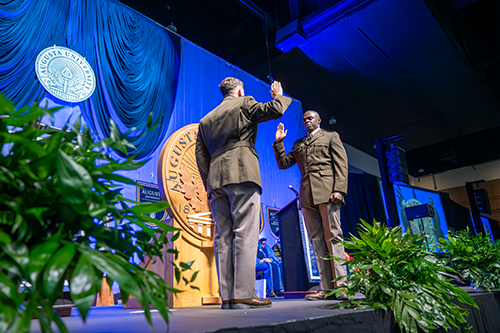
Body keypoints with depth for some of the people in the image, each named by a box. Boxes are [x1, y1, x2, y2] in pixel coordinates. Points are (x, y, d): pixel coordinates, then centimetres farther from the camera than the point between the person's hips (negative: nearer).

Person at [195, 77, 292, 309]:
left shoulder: (206, 119, 26)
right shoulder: (244, 103, 10)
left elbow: (201, 155, 19)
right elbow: (274, 110, 0)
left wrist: (209, 186, 16)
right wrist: (279, 96, 22)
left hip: (217, 180, 6)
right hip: (241, 174, -6)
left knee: (223, 236, 2)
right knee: (245, 234, -9)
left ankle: (227, 296, 2)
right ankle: (243, 295, -14)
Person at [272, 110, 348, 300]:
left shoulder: (331, 137, 14)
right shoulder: (298, 144, 27)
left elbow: (341, 164, 3)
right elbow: (283, 163, 21)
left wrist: (339, 189, -10)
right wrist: (279, 142, 10)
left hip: (326, 192, -4)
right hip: (307, 195, 4)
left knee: (332, 236, -9)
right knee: (317, 240, 0)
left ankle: (340, 285, -6)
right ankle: (326, 288, 1)